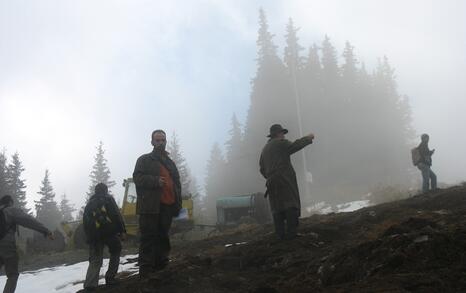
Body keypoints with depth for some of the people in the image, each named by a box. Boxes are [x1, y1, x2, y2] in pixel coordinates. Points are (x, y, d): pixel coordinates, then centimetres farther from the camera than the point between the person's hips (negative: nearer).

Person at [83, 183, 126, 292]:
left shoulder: (89, 203, 22)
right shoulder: (108, 199, 9)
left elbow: (85, 222, 17)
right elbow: (117, 215, -4)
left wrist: (89, 238, 17)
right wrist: (122, 231, -6)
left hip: (94, 235, 3)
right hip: (110, 232, -3)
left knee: (95, 261, 4)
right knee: (115, 253, 20)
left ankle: (89, 285, -15)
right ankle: (110, 278, 12)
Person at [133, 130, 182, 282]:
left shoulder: (170, 163, 24)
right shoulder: (144, 160, 7)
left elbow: (177, 183, 23)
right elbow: (137, 177, -5)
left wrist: (178, 203, 11)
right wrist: (155, 181, -18)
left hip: (167, 206, 6)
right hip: (150, 206, -6)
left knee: (163, 238, 10)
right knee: (148, 239, -7)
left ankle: (161, 268, 17)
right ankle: (146, 272, -6)